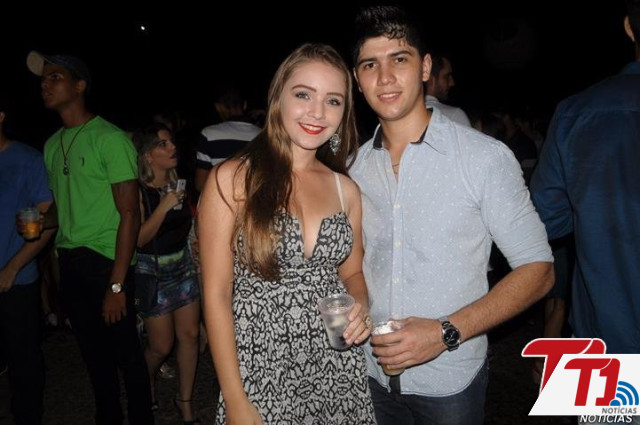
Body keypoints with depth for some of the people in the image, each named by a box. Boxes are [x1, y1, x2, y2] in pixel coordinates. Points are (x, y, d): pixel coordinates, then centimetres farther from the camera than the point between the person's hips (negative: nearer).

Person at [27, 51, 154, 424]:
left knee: (126, 352, 4)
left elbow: (130, 214, -13)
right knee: (94, 352, 18)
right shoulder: (53, 144, 11)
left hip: (106, 262, -6)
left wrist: (117, 284, -16)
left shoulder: (110, 138, -10)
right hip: (70, 263, 7)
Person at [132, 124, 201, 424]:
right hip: (153, 272, -5)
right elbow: (138, 239, -21)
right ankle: (147, 381, 37)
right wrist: (164, 206, -26)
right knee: (161, 346, 3)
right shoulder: (138, 191, -15)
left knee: (190, 335, 5)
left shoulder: (177, 181, 2)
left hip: (183, 266, 5)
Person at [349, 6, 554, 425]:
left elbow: (537, 270, -10)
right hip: (372, 371, 4)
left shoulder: (486, 158, -14)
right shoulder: (356, 166, 0)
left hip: (449, 379, -3)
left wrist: (447, 332, -20)